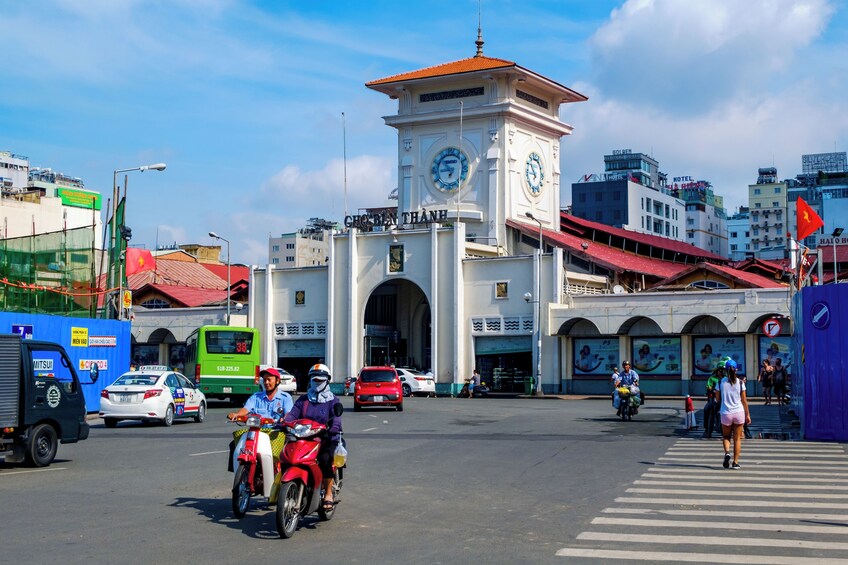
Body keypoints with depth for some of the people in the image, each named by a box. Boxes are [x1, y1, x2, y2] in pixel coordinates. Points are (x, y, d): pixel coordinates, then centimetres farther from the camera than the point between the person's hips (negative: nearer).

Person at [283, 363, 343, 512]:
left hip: (326, 439, -3)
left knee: (325, 459, -33)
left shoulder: (333, 400, 8)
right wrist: (284, 422, -19)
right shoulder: (303, 399, 19)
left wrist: (334, 428, -33)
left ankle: (328, 494, -20)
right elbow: (293, 413, 3)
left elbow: (336, 418, -10)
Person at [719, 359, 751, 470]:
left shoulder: (721, 382, -4)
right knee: (737, 439, 10)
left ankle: (727, 452, -11)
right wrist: (747, 414, 8)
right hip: (739, 412, 0)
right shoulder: (740, 382, -3)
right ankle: (735, 462, 8)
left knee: (726, 436, 18)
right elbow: (744, 400, 0)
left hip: (726, 413, 0)